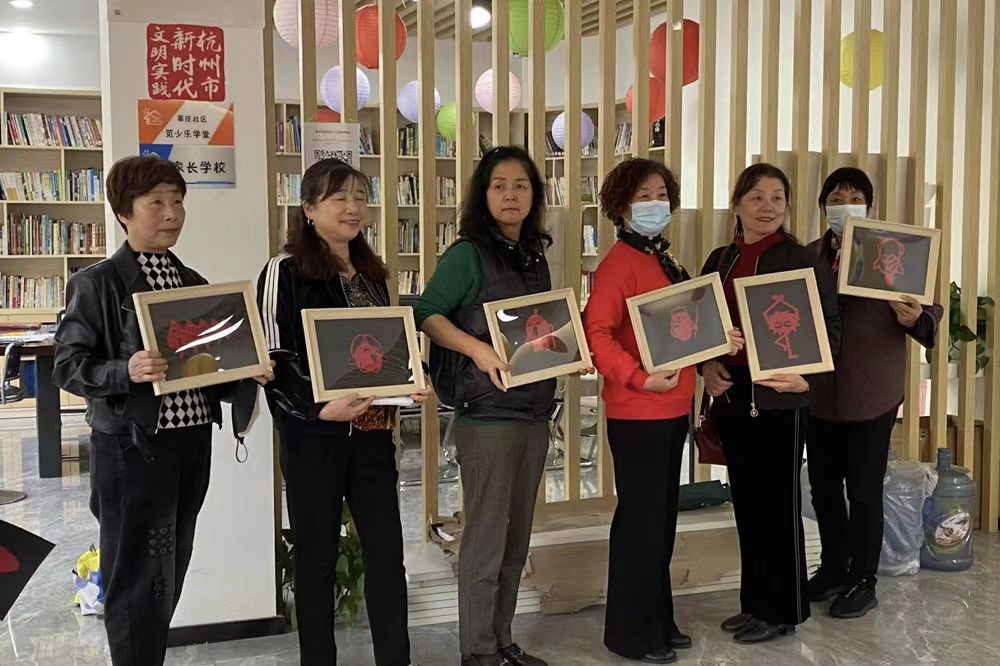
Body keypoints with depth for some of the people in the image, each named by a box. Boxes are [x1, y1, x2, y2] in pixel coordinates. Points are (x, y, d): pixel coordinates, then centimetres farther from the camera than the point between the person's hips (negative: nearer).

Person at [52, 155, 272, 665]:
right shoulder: (97, 284, -7)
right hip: (132, 445, -6)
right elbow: (68, 366, -10)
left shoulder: (194, 283, 12)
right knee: (137, 575, 2)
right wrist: (126, 371, -27)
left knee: (171, 571, 16)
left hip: (192, 438, 7)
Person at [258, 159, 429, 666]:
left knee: (387, 550, 7)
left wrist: (411, 387, 1)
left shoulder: (371, 273, 14)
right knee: (317, 556, 5)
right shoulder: (286, 271, -6)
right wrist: (321, 407, -25)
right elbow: (275, 358, -12)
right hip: (313, 434, -5)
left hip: (372, 432, 6)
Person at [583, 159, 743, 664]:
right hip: (637, 412, -9)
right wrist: (639, 377, -29)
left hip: (673, 409, 9)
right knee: (641, 520, -1)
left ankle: (657, 621, 29)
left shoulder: (664, 259, 15)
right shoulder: (620, 261, -13)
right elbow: (596, 332, -23)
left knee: (662, 518, 16)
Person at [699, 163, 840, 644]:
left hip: (779, 397, -5)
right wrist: (706, 366, -3)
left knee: (778, 502, 2)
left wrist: (806, 377, -23)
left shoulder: (802, 260, -5)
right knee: (746, 500, 13)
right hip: (732, 393, 6)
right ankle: (754, 603, 25)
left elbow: (829, 328, -8)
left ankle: (781, 610, 15)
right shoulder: (719, 260, 11)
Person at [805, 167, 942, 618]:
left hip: (871, 394, -4)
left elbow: (931, 308, -5)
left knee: (864, 492, 4)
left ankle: (862, 582, 20)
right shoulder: (807, 256, 5)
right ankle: (833, 570, 32)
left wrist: (916, 319, -27)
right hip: (819, 394, 4)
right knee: (824, 488, 14)